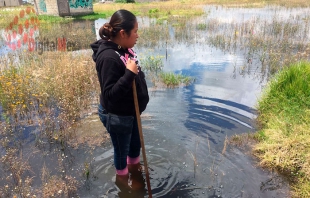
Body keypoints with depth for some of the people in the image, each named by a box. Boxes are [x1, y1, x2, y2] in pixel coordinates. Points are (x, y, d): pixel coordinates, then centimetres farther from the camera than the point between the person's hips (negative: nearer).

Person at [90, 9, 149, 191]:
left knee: (136, 143, 28)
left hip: (130, 112, 9)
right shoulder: (109, 57, -30)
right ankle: (122, 177, 46)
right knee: (121, 149, 17)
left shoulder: (124, 49, -2)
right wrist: (129, 74, -35)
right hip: (116, 116, -8)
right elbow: (110, 94, -31)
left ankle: (135, 167, 56)